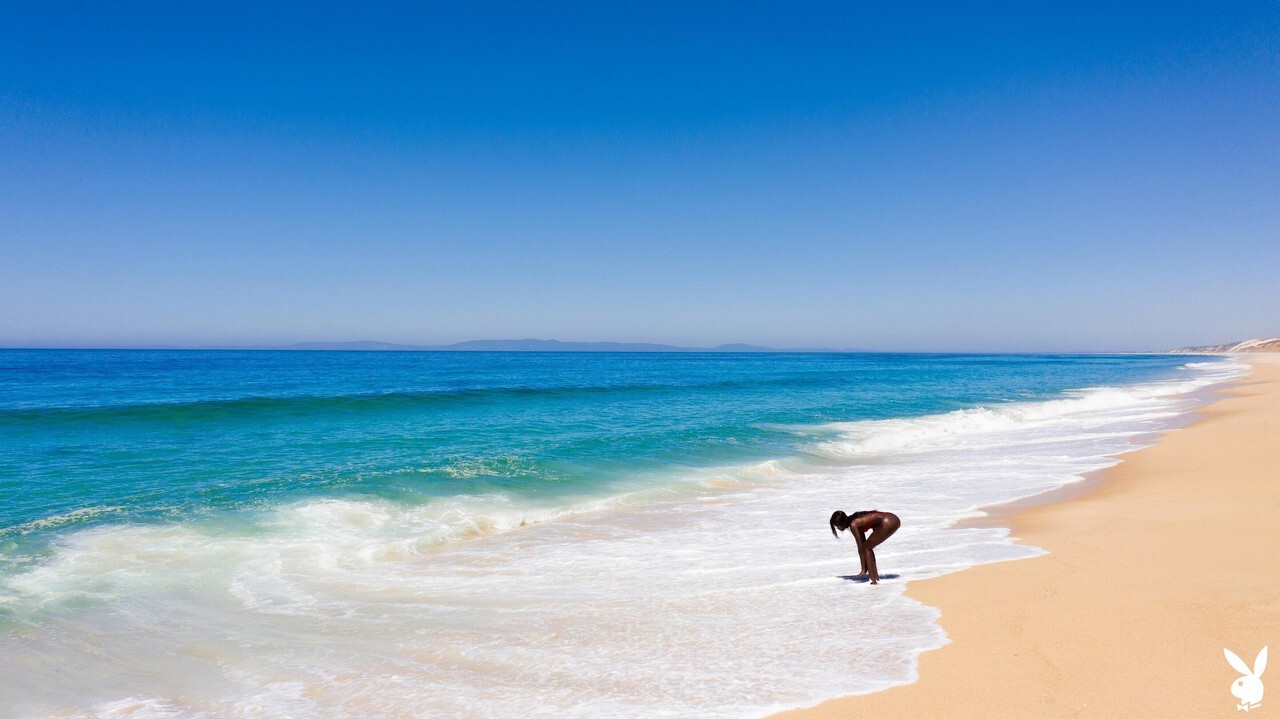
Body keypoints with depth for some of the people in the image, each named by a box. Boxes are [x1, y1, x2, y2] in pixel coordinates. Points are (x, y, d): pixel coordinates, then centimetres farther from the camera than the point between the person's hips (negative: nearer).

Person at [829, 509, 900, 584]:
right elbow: (862, 544, 23)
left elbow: (861, 548, -4)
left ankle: (874, 579, -1)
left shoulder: (853, 525, -7)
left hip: (887, 523, -9)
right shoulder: (857, 522, 17)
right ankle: (875, 576, 21)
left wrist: (864, 570, 2)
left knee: (866, 548, 2)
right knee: (867, 547, 16)